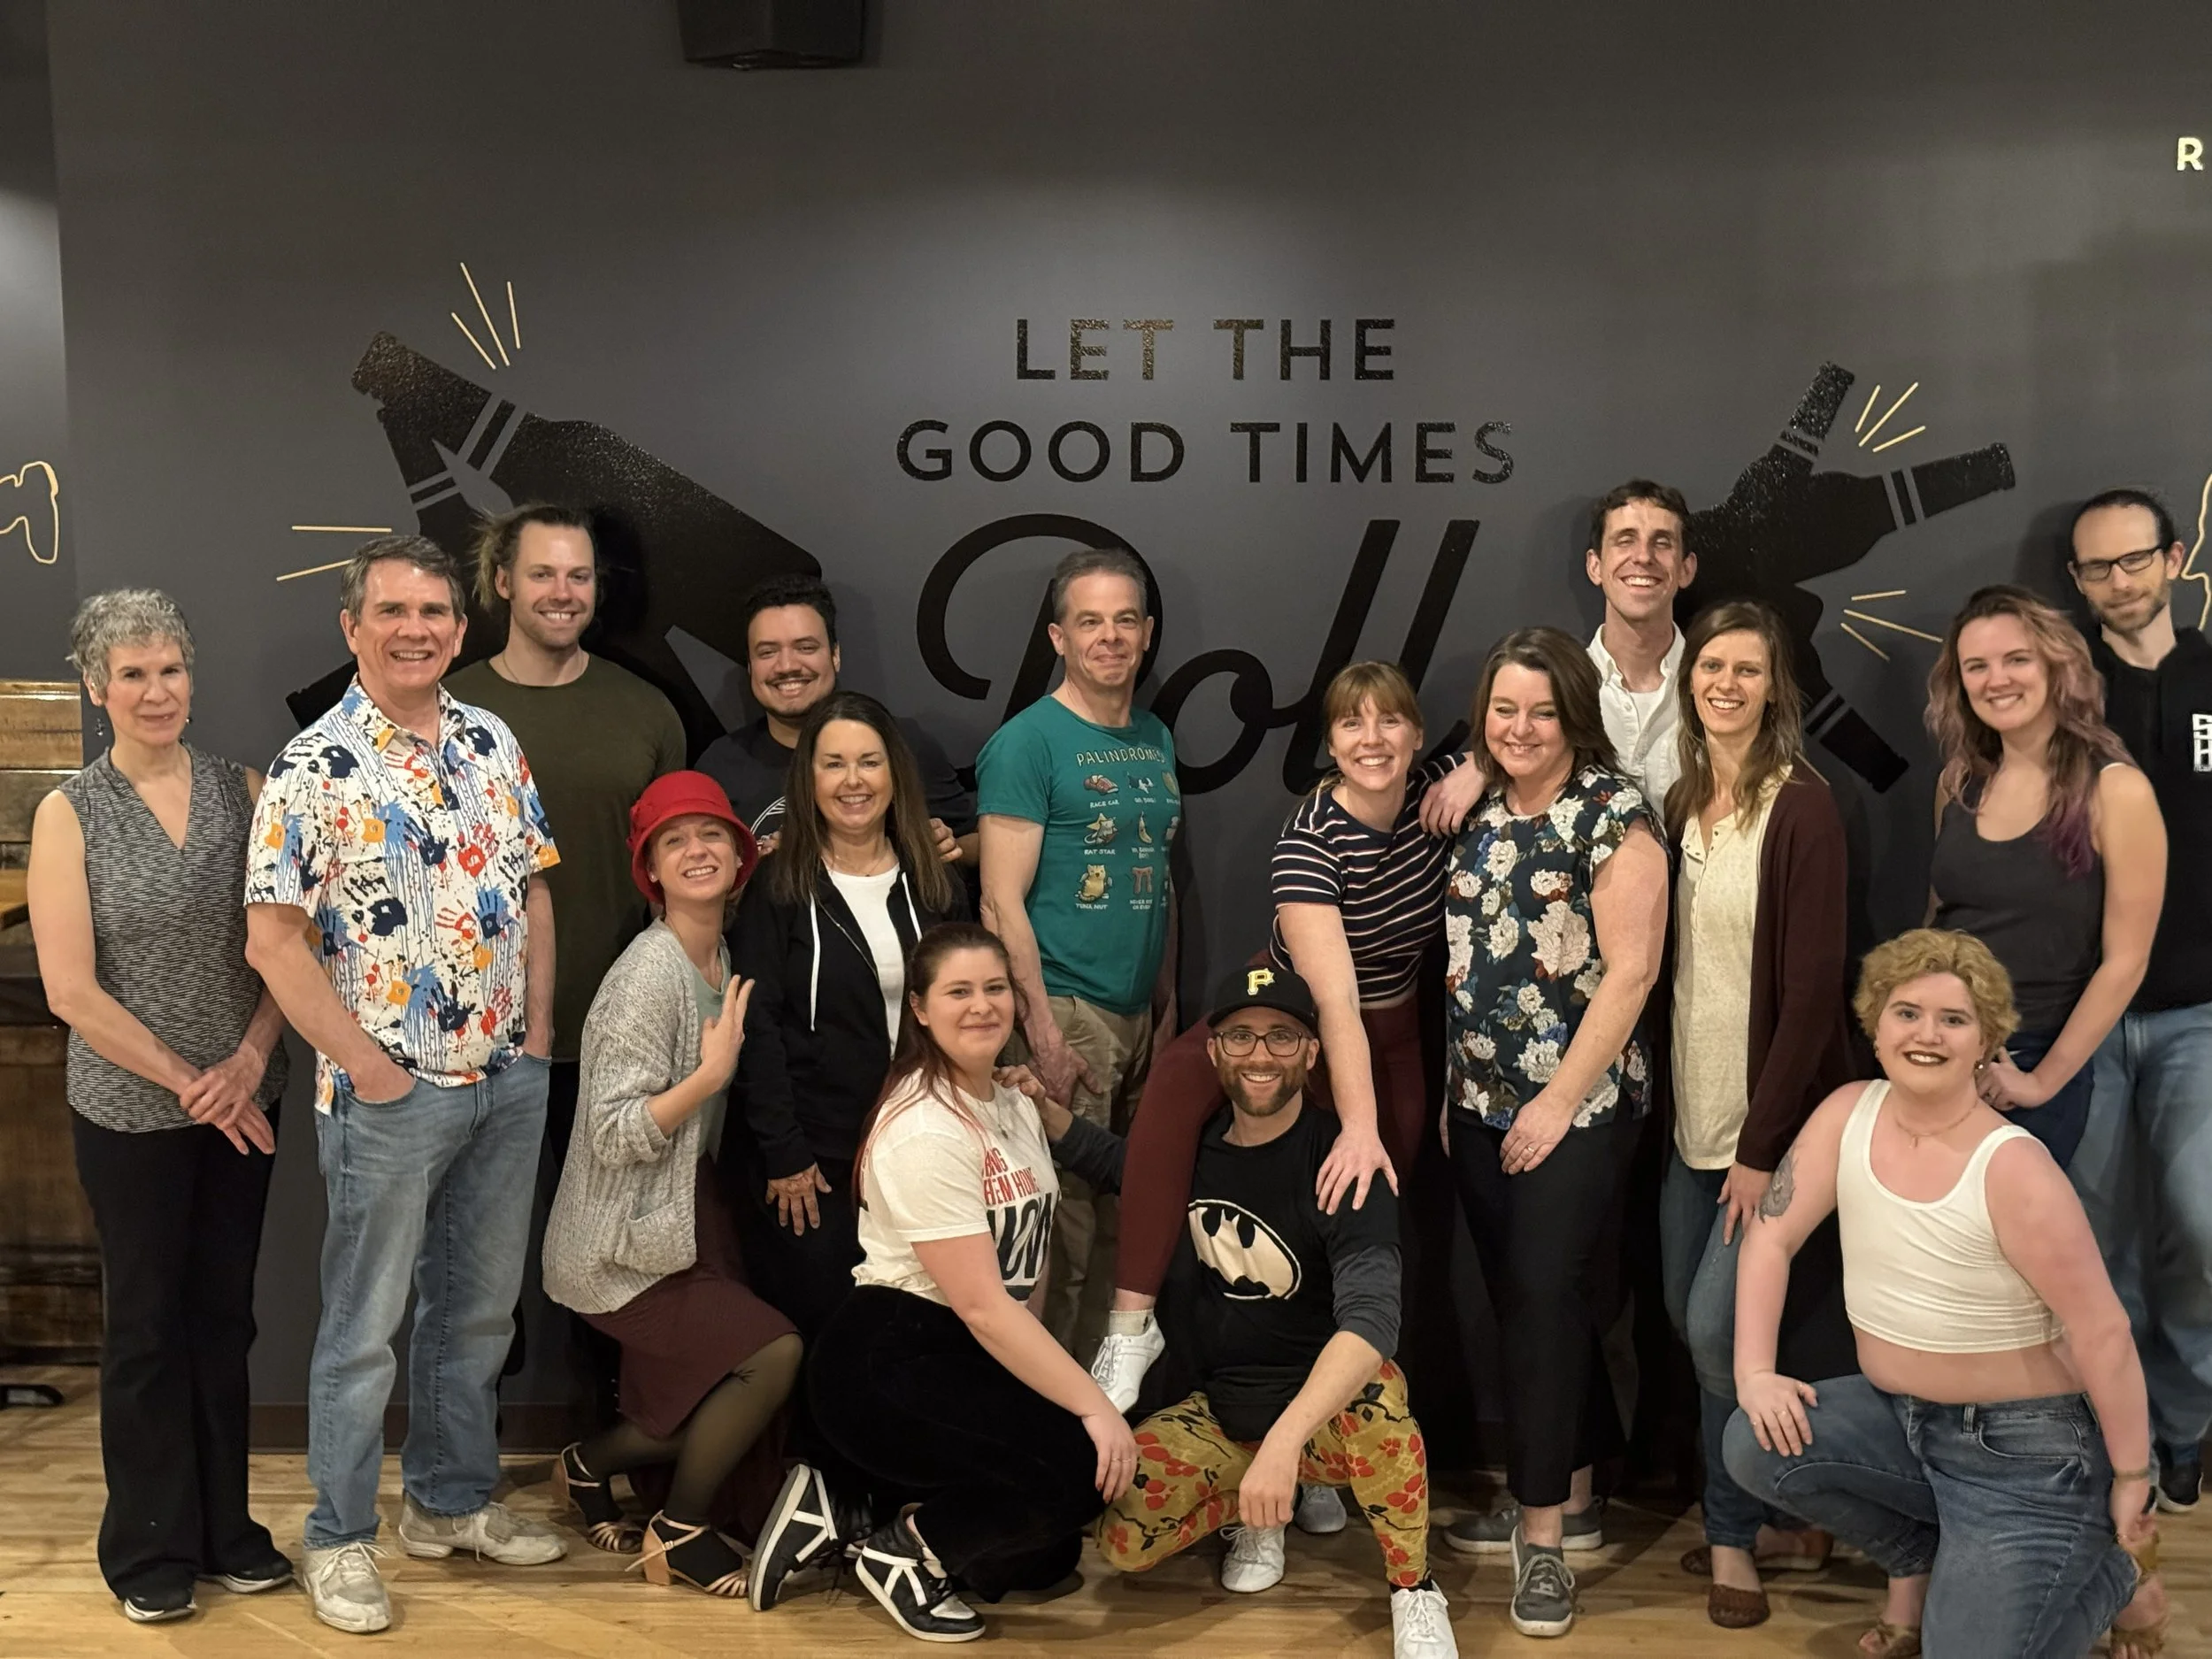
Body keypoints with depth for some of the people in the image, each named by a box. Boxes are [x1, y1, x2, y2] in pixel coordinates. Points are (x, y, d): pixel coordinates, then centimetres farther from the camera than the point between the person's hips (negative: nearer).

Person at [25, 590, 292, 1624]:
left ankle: (226, 1529, 27)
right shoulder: (70, 814, -7)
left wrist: (249, 1058, -11)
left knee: (224, 1315, 13)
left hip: (242, 1102, 3)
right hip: (130, 1113, -2)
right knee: (147, 1325, 10)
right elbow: (70, 989, -11)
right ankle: (152, 1550, 24)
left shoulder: (242, 792, 1)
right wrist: (188, 1082, -11)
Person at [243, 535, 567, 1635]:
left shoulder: (493, 742, 6)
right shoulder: (314, 768, -12)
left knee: (479, 1307, 16)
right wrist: (365, 1064, -14)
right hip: (390, 1091, -6)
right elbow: (272, 940, -13)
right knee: (365, 1324, 6)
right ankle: (340, 1539, 20)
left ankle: (453, 1500, 33)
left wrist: (538, 1026, 5)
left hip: (511, 1081, 6)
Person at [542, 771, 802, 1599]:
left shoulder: (724, 962, 7)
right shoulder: (650, 973, -19)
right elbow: (615, 1135, -23)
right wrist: (712, 1071, -26)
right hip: (621, 1248, -9)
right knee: (775, 1351, -17)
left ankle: (592, 1463, 27)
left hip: (685, 1219, 9)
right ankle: (682, 1532, 2)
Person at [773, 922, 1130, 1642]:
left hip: (980, 1357, 9)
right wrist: (1094, 1407, -25)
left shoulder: (1016, 1105, 9)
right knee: (1083, 1466, -24)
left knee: (1043, 1562, 9)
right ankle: (903, 1552, -3)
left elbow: (1031, 1255, 15)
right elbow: (981, 1305, -24)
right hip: (889, 1363, -9)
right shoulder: (925, 1132, -20)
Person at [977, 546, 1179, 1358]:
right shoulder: (1027, 742, -9)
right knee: (1064, 1231, -3)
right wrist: (1043, 1030, -17)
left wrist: (1168, 998, 14)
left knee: (1126, 1219, 13)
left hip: (1141, 1014, 7)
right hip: (1067, 1009, -7)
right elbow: (1002, 902, -13)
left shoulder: (1156, 737, 13)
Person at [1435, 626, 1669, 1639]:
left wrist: (1560, 1099, -15)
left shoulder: (1613, 816, -10)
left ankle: (1542, 1529, 5)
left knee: (1546, 1297, -6)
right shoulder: (1478, 813, 9)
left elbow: (1630, 969, -14)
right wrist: (1455, 1086, 11)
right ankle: (1570, 1494, 26)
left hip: (1578, 1103, -6)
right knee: (1524, 1299, 12)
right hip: (1480, 1104, 6)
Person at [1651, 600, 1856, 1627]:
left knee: (1717, 1328, -6)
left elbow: (1813, 991, -17)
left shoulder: (1802, 810, -14)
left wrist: (1764, 1145, -18)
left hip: (1768, 1119, -7)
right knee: (1688, 1320, 11)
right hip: (1690, 1111, 7)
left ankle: (1736, 1535, 18)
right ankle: (1766, 1518, 28)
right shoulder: (1682, 805, 7)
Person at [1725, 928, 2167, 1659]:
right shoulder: (1849, 1113, -6)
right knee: (1758, 1445, -19)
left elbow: (2102, 1335, -18)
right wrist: (1754, 1373, -16)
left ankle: (2111, 1574, 19)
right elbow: (1771, 1238, -5)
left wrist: (2131, 1478, -11)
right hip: (1898, 1415, 6)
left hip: (2026, 1449, -5)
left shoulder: (2012, 1169, -23)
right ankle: (1920, 1560, 10)